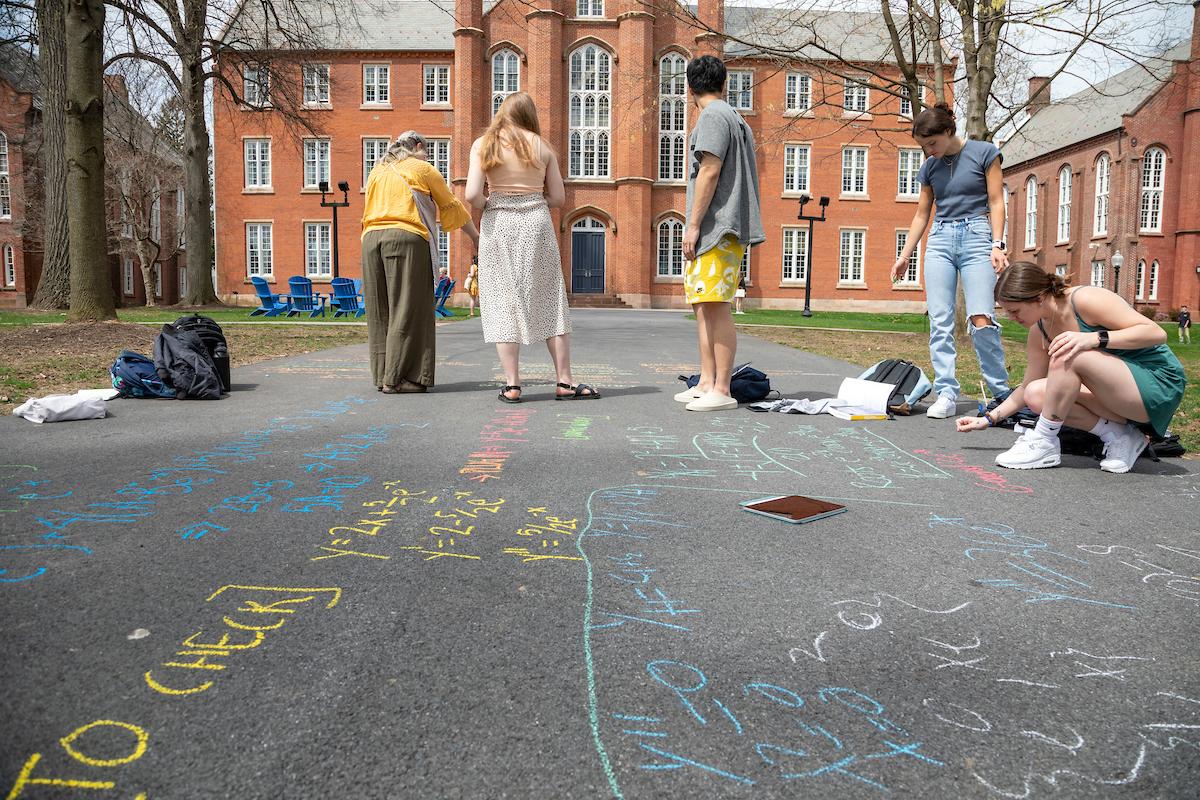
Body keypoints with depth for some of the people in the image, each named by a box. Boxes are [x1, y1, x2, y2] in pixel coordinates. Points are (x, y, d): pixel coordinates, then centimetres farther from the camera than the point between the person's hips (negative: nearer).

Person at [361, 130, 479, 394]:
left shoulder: (377, 171, 23)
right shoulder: (422, 169, 9)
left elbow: (369, 210, 20)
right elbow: (451, 206, 14)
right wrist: (476, 236, 23)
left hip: (371, 238, 6)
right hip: (407, 238, -6)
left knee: (380, 312, 8)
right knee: (407, 311, -5)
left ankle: (382, 375, 9)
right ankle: (396, 378, -9)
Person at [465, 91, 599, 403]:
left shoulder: (483, 144, 2)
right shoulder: (542, 146, 7)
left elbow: (472, 194, -9)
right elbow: (559, 198, 8)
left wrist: (488, 203, 11)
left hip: (498, 223, -1)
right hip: (537, 222, 1)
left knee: (503, 303, 3)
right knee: (550, 301, 7)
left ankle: (511, 385, 2)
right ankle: (565, 382, 8)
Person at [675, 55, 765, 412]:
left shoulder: (712, 117, -7)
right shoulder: (735, 118, 23)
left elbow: (709, 172, -16)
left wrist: (693, 225, -16)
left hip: (718, 228, -10)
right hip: (716, 231, 10)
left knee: (716, 306, -11)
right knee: (703, 305, 11)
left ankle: (722, 390, -9)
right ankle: (706, 383, 16)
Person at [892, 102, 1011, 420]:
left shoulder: (984, 153, 1)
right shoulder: (930, 167, 13)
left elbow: (996, 202, -1)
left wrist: (997, 244, -11)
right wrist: (904, 257, 14)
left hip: (976, 236, -4)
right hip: (940, 241, 4)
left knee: (982, 320, -14)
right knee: (940, 322, -5)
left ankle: (1001, 393, 1)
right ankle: (946, 393, -2)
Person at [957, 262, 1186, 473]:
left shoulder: (1086, 299, -19)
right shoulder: (1039, 334, 2)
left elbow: (1156, 333, -23)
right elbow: (1028, 388, 12)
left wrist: (1093, 338, -35)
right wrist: (989, 419, 7)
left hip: (1161, 384, -8)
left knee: (1067, 356, -29)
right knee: (1036, 394, -10)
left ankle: (1044, 444, -17)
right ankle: (1119, 437, -4)